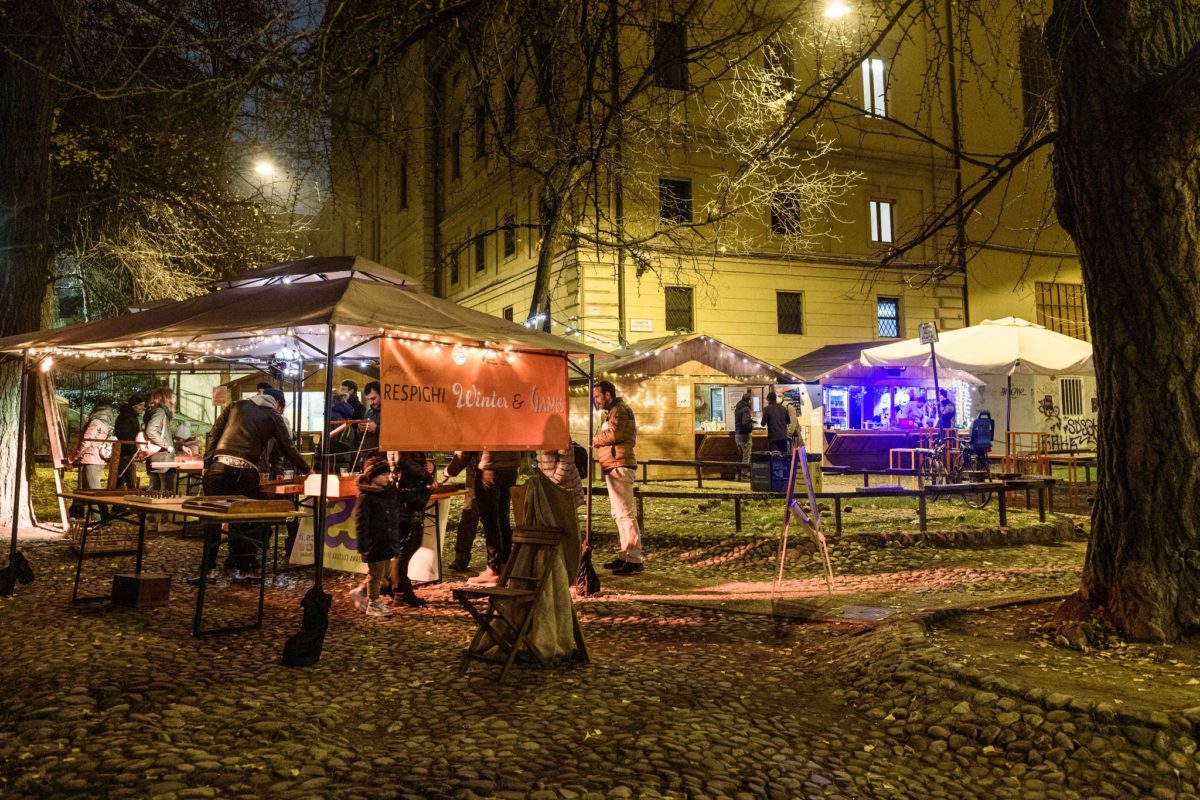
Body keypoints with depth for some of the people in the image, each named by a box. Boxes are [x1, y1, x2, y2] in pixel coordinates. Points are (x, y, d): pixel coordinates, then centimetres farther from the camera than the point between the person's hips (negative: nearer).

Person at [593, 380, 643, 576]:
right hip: (615, 468, 11)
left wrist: (595, 440, -8)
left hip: (619, 467, -11)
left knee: (625, 514, -12)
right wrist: (599, 442, 1)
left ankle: (634, 560, -12)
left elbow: (613, 434, -24)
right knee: (619, 514, 15)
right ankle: (625, 555, 21)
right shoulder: (615, 411, 24)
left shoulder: (619, 410, -10)